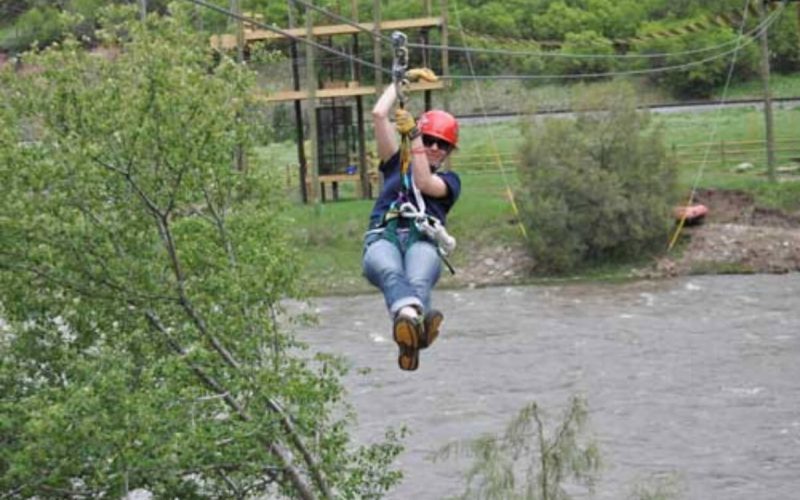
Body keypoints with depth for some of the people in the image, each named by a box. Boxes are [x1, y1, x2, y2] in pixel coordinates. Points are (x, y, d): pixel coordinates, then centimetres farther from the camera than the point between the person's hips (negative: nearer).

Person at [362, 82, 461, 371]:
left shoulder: (449, 180, 30)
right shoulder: (396, 165, 35)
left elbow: (424, 183, 6)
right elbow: (378, 115, 30)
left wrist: (413, 136, 3)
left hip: (424, 239, -1)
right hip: (383, 237, 1)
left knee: (418, 282, -38)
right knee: (390, 272, -39)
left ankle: (409, 341, -72)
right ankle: (409, 315, -74)